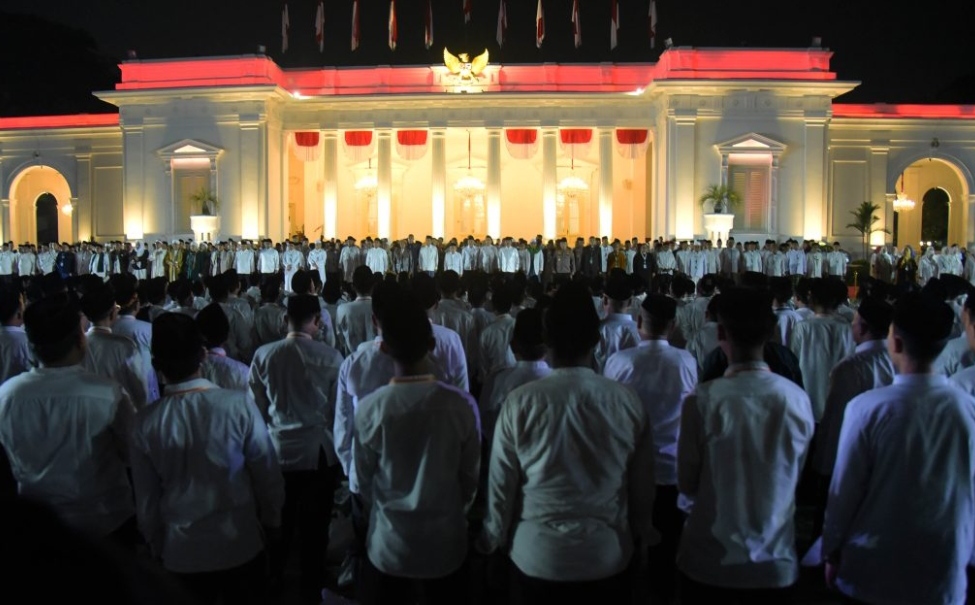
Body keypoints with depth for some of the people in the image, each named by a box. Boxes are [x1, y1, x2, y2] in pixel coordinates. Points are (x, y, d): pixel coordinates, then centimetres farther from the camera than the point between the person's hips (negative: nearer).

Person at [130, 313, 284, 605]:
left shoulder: (146, 422, -15)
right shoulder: (239, 404, -21)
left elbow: (146, 500, -4)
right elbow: (268, 474, -11)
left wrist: (157, 547, 14)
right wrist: (271, 522, 8)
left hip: (181, 552, 1)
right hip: (241, 545, -1)